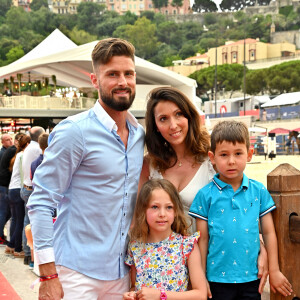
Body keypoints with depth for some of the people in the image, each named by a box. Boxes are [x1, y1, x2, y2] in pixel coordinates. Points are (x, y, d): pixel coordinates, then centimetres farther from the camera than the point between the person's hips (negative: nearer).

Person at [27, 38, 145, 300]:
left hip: (122, 273, 6)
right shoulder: (74, 131, -13)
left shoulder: (141, 135, 7)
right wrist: (48, 276, -17)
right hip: (77, 272, -6)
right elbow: (41, 203, -14)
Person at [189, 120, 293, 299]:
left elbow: (269, 232, 5)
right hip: (218, 278, -2)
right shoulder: (206, 195, -5)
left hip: (251, 277, 2)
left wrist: (274, 271, 6)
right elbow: (203, 239, -2)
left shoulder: (259, 191, 1)